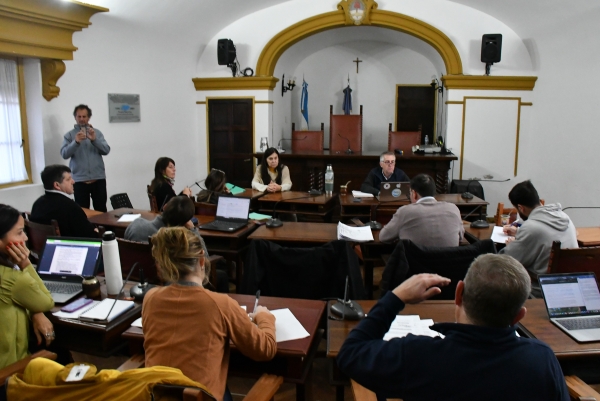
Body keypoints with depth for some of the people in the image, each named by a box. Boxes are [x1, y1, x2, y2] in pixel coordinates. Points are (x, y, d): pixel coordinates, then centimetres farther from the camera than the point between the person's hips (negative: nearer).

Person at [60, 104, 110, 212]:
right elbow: (64, 154, -6)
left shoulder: (97, 133, 10)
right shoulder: (69, 135, 6)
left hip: (98, 178, 1)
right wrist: (76, 142, -22)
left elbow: (106, 150, -1)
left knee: (101, 211, 4)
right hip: (80, 180, -1)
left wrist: (95, 140, -18)